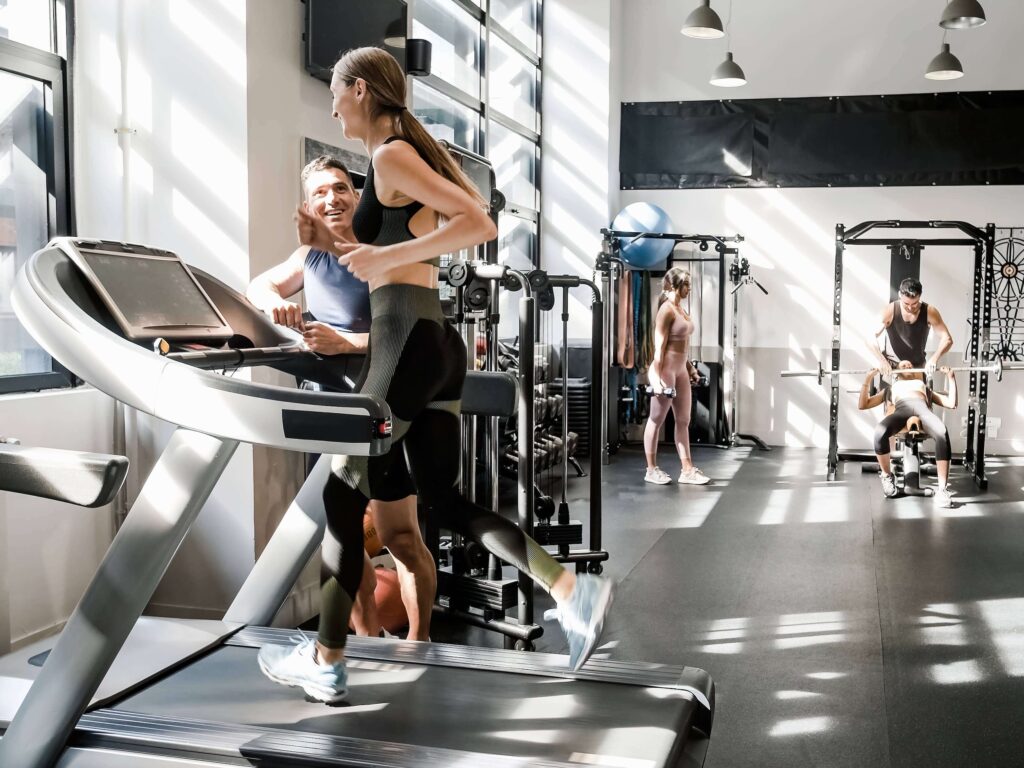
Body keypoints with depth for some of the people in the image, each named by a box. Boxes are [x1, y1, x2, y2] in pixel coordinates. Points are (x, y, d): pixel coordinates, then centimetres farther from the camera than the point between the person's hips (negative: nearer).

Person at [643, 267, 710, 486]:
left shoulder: (681, 309, 13)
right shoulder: (667, 309, -14)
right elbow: (659, 346, -17)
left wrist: (691, 367, 21)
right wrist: (657, 378, -20)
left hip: (681, 370, 9)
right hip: (665, 369, -9)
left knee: (683, 421, 9)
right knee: (656, 420, 2)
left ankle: (687, 470, 13)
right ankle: (651, 470, 10)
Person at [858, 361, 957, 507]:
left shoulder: (923, 386, 45)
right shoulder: (891, 388, 42)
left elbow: (952, 403, 34)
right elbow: (862, 405, 32)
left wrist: (951, 377, 31)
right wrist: (868, 378, 26)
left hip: (922, 407, 1)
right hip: (901, 408, -1)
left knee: (942, 433, -38)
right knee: (880, 433, -38)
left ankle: (943, 489, -36)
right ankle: (887, 476, -11)